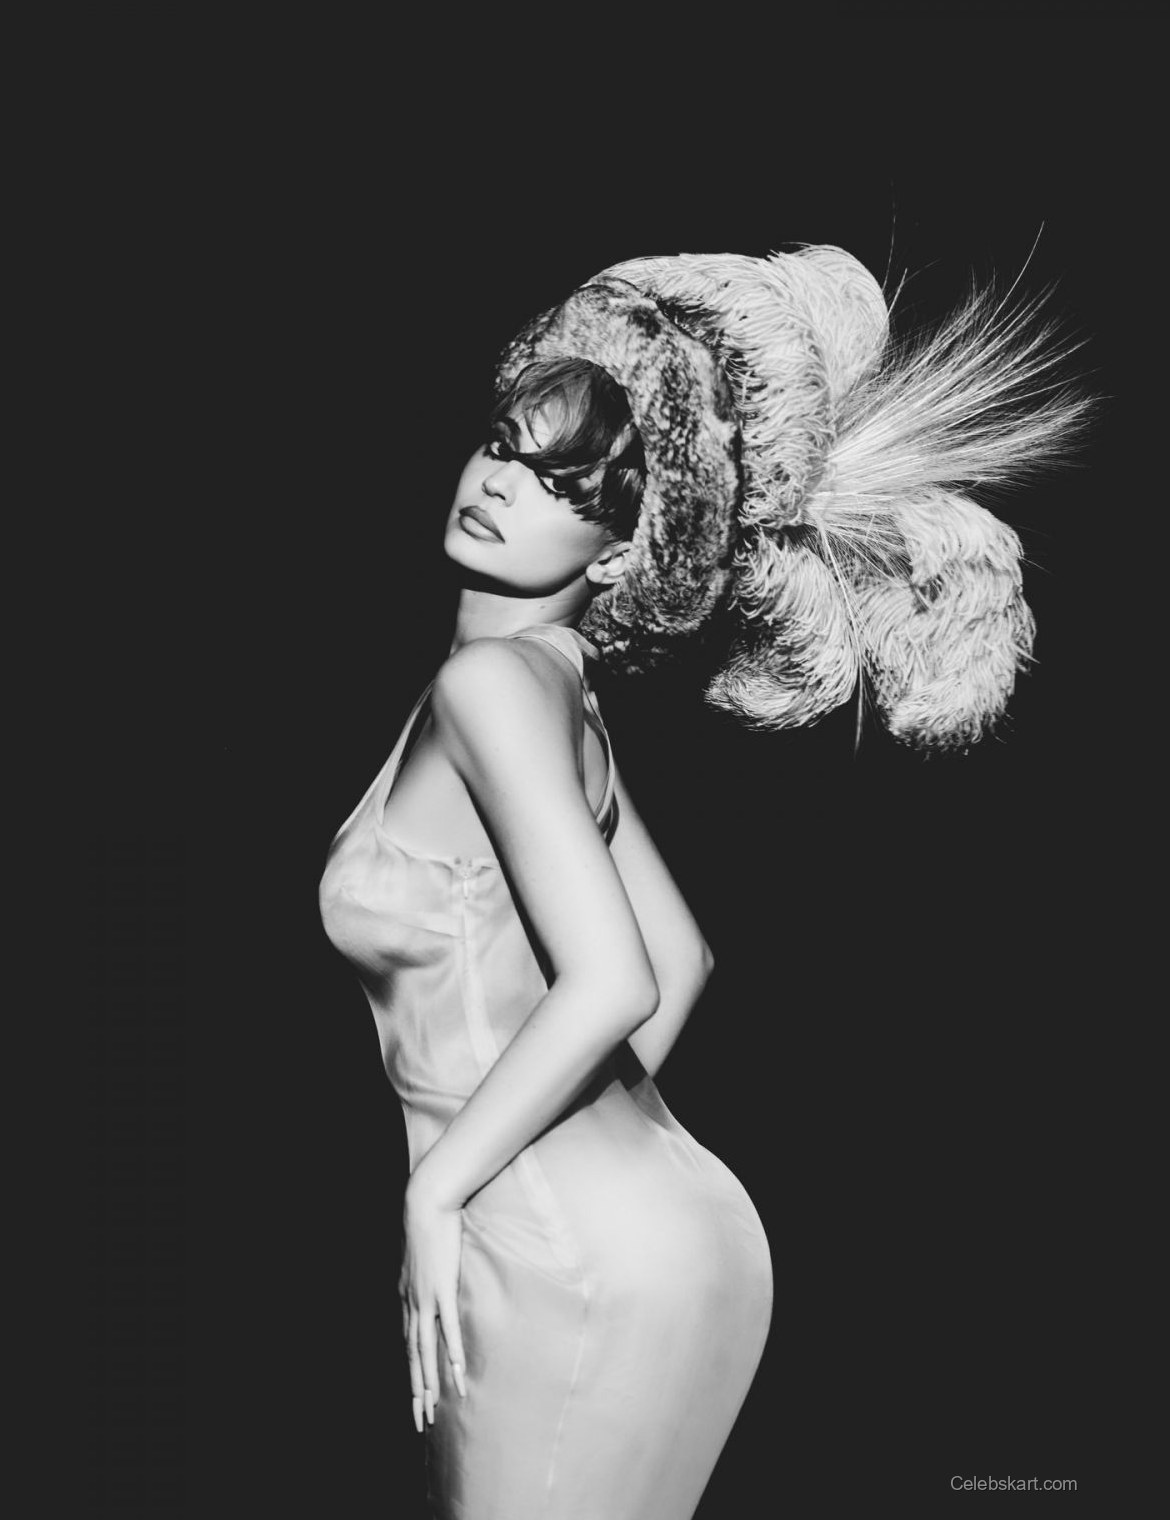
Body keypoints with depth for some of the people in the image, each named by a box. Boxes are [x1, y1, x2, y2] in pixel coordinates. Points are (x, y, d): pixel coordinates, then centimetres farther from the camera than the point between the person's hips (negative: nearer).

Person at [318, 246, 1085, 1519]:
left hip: (584, 1267, -8)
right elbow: (680, 959, 17)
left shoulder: (491, 677, -16)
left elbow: (609, 985, -26)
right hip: (653, 1219, 8)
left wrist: (436, 1185, -15)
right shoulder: (555, 688, 10)